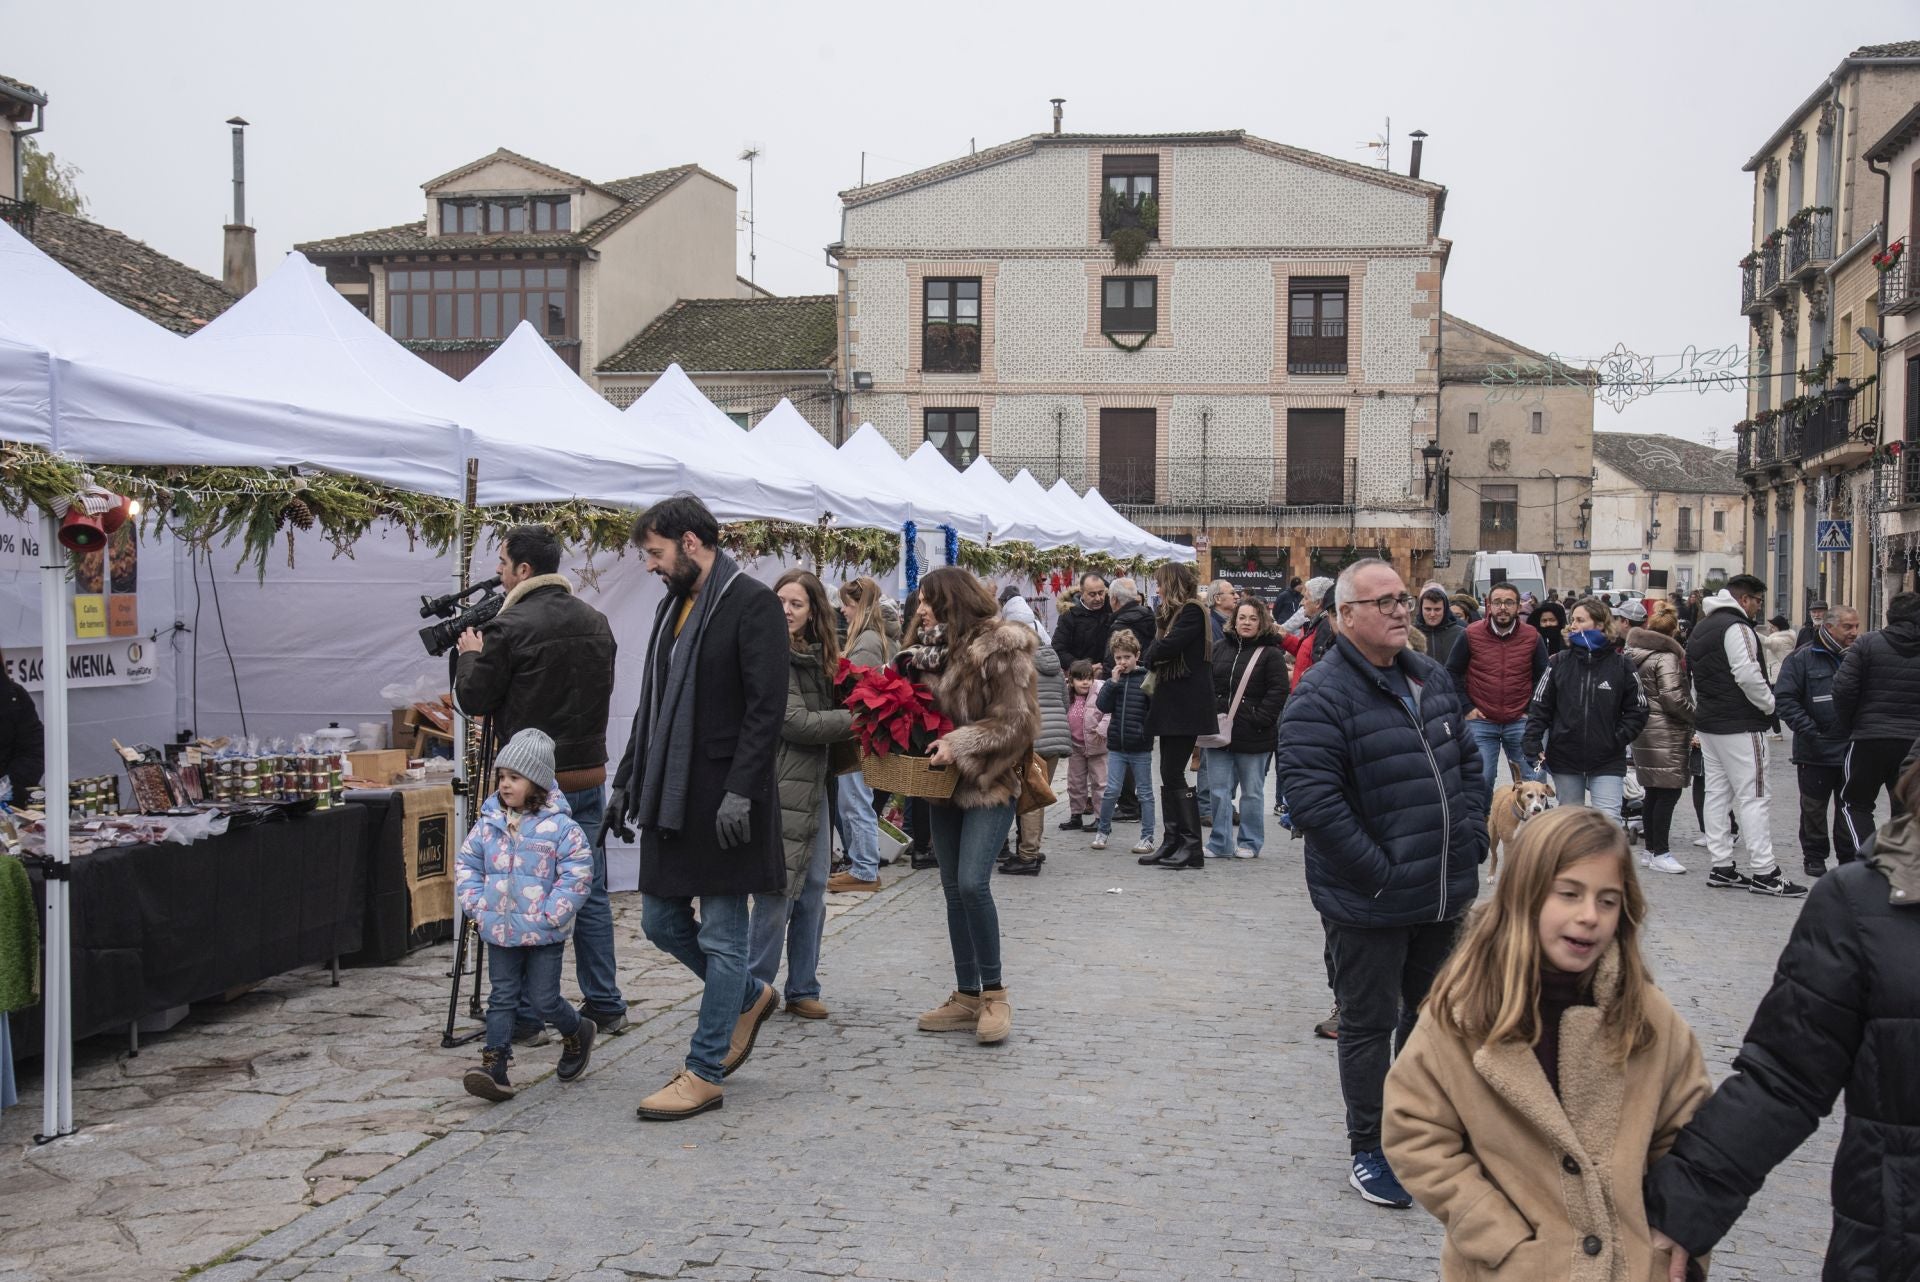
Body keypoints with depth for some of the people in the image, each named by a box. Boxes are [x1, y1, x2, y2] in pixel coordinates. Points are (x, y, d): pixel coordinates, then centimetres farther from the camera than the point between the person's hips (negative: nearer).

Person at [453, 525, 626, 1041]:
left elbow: (473, 699, -7)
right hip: (589, 777, 6)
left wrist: (470, 655, 12)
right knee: (591, 894, 12)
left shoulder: (511, 627, -13)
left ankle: (525, 1016, 7)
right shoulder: (596, 622, 8)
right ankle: (605, 1006, 17)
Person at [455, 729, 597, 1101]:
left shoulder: (559, 826, -13)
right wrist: (475, 904, -1)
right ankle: (494, 1067, 6)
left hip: (544, 934, -4)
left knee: (544, 1000, 4)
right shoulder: (488, 823, 2)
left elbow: (577, 873, -14)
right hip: (499, 931, 4)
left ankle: (577, 1032, 33)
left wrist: (551, 914, -17)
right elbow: (466, 864, 11)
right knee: (501, 998, 6)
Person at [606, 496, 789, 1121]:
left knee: (721, 936, 0)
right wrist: (628, 778, 18)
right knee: (661, 920, 13)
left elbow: (767, 709, -17)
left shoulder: (752, 603, -11)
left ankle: (703, 1074, 9)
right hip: (671, 795, 9)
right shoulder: (673, 607, 15)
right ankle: (749, 999, 35)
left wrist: (741, 791, -23)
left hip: (723, 796, -9)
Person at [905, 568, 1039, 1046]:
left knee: (972, 882, -18)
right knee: (953, 889, 8)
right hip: (948, 784, 8)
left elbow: (1015, 724, -15)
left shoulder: (1000, 647, -12)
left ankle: (994, 993, -3)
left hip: (990, 785, -8)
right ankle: (966, 997, 17)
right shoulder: (935, 648, 11)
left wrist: (960, 745, -23)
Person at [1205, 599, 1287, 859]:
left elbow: (1278, 692, -9)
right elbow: (1207, 686, 13)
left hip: (1252, 737, -4)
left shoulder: (1270, 654, -3)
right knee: (1219, 791, 4)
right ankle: (1220, 843, 12)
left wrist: (1259, 720, -16)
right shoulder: (1221, 650, 11)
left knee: (1252, 792, 7)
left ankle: (1250, 843, 18)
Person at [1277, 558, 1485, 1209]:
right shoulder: (1322, 696, -17)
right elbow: (1312, 797, -25)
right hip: (1368, 905, -7)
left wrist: (1471, 837, 7)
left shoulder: (1433, 680, 9)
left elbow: (1467, 763, 20)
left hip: (1444, 893, 8)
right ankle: (1369, 1149, 20)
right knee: (1368, 1025, 6)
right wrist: (1379, 872, -22)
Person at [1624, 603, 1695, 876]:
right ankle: (1660, 853, -5)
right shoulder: (1666, 657, -14)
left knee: (1653, 792, 14)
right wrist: (1695, 716, -5)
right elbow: (1673, 698, -18)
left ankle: (1651, 850, 19)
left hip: (1644, 729, 9)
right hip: (1666, 733, -9)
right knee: (1669, 792, -5)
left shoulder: (1634, 655, 12)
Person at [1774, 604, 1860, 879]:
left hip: (1852, 751, 3)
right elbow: (1784, 698, -9)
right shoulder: (1803, 658, -4)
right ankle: (1814, 856, 22)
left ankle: (1849, 858, 21)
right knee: (1813, 807, 9)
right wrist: (1808, 731, -16)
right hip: (1815, 751, -2)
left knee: (1850, 806, 10)